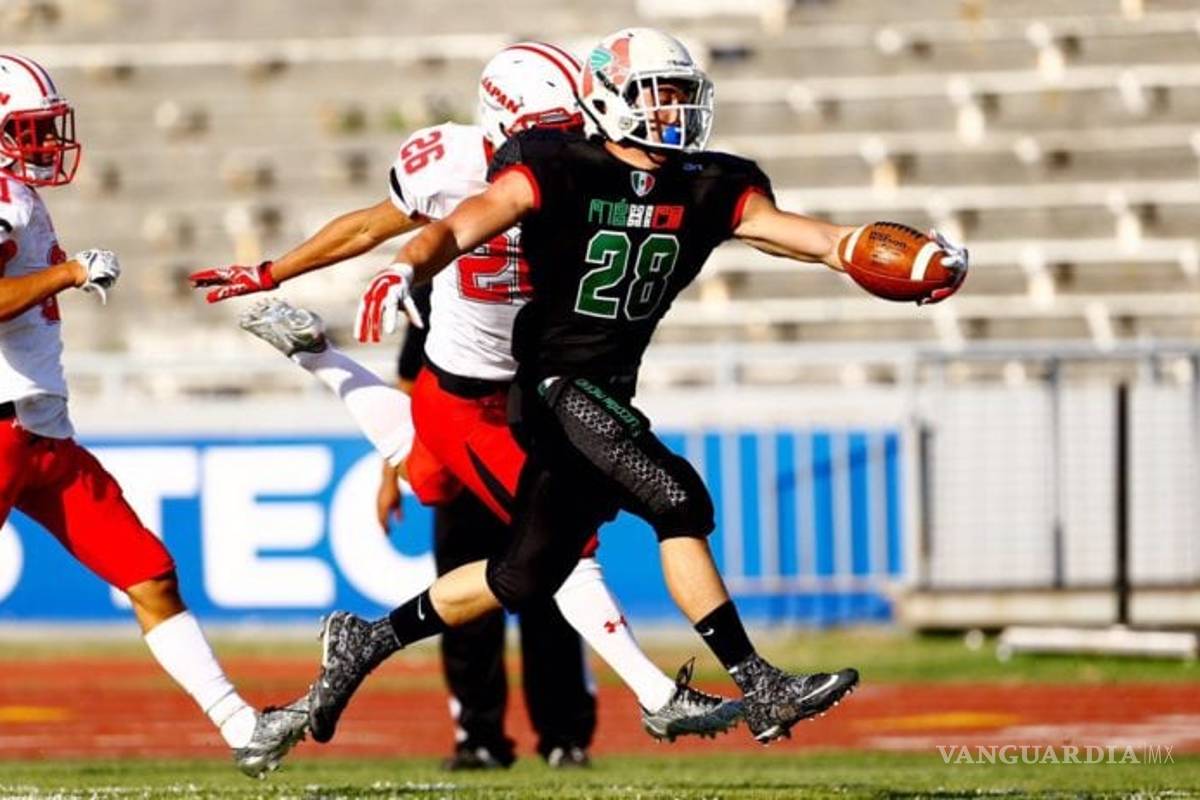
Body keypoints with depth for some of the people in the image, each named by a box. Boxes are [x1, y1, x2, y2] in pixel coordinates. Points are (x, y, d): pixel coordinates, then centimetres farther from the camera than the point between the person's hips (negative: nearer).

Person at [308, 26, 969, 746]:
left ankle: (370, 639, 29)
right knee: (678, 502, -21)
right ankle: (760, 688, -21)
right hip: (557, 383, -8)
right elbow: (459, 230, -19)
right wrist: (404, 272, -40)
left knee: (529, 575, 13)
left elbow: (790, 230, -6)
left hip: (611, 397, 8)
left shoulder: (704, 189, 5)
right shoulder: (557, 172, -11)